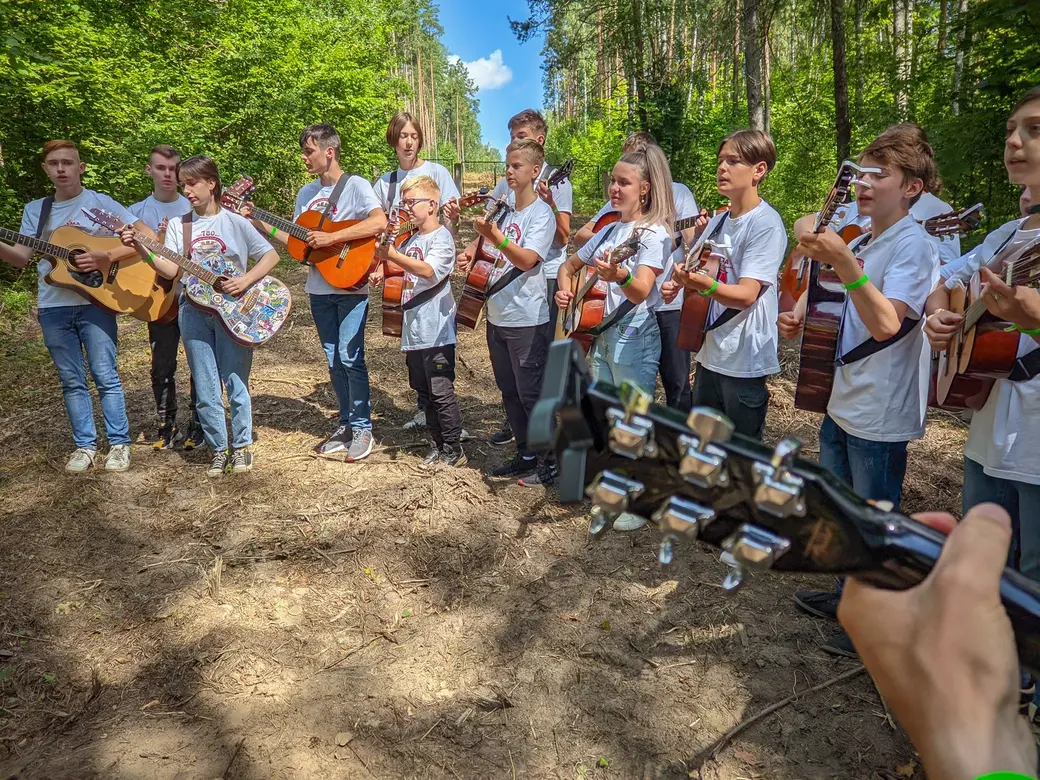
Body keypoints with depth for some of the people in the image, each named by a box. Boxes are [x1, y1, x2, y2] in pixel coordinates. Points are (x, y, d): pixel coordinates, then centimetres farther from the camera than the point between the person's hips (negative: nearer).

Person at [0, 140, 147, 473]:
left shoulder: (100, 203, -2)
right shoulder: (35, 210, 12)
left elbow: (147, 237, -8)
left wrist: (107, 257, -18)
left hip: (94, 302, -4)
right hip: (53, 307, 4)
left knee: (105, 376, -3)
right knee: (71, 380, 7)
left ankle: (119, 444, 6)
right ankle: (85, 445, 15)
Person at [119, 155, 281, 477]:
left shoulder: (235, 222, -2)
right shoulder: (178, 225, 6)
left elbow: (271, 256, -1)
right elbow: (172, 270, -2)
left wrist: (246, 281, -14)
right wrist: (141, 248, -15)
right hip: (194, 312, 3)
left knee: (236, 383, 1)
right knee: (205, 389, 5)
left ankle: (241, 446, 16)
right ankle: (218, 450, 17)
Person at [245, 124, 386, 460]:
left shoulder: (355, 185, -8)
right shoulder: (306, 193, 13)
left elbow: (379, 222, -25)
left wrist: (331, 238, -25)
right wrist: (256, 222, 6)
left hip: (351, 286, -7)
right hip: (319, 289, 7)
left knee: (350, 357, -7)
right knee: (334, 360, 11)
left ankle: (362, 429, 4)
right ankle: (346, 425, 22)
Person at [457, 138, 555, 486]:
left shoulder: (541, 213, -9)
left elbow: (527, 260, -23)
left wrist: (494, 235, -34)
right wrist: (471, 256, 1)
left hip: (527, 320, -7)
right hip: (497, 316, 8)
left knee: (531, 393, -1)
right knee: (509, 391, 14)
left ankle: (550, 460, 13)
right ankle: (525, 454, 28)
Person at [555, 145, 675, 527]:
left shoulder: (655, 233, -11)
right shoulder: (609, 230, 12)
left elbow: (641, 292, -25)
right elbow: (569, 265, 22)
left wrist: (620, 276, -45)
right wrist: (565, 289, 1)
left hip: (635, 337, -8)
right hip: (601, 333, 8)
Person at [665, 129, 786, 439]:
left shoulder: (766, 224, -13)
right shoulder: (717, 221, 9)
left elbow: (746, 294, -22)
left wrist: (705, 284, -39)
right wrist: (679, 284, -5)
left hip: (744, 360, -7)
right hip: (709, 353, 7)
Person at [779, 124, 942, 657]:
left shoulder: (914, 245, -15)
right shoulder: (860, 243, 9)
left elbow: (885, 324, -30)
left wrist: (843, 263, -39)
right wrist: (802, 319, 4)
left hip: (880, 415, -8)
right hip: (841, 403, 8)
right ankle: (849, 597, 41)